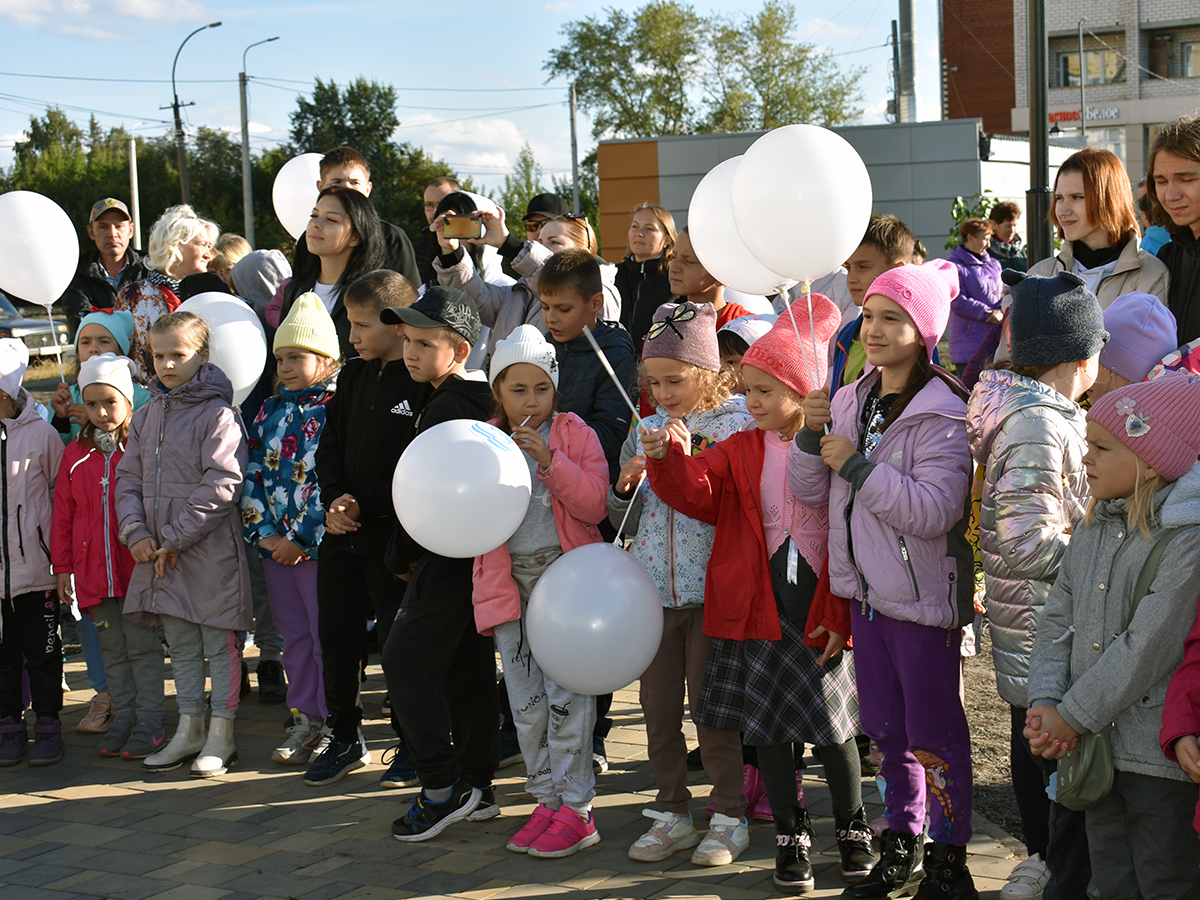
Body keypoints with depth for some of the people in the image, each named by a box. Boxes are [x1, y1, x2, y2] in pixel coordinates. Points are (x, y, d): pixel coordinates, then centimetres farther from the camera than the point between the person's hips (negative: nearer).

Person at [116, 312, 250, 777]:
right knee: (181, 644, 15)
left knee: (219, 643, 2)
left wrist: (176, 538, -16)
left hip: (211, 549, -7)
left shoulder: (218, 414, -10)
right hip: (160, 551, 7)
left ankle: (221, 736, 11)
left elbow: (222, 486, -16)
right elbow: (128, 477, 13)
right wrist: (136, 531, -4)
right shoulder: (146, 416, 12)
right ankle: (188, 730, 24)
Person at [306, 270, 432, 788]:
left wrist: (364, 505, -19)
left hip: (394, 535, -7)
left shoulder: (425, 384, -13)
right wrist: (334, 501, -3)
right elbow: (330, 445, 13)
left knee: (400, 642, 3)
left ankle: (412, 744, 19)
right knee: (336, 639, 12)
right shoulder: (354, 376, 11)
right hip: (343, 533, 7)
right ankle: (344, 740, 28)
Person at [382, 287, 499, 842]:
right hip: (473, 554, 10)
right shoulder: (478, 401, 14)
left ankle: (443, 788, -6)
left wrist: (400, 556, -6)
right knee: (468, 667, 12)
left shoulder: (448, 409, -16)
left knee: (406, 660, -7)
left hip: (447, 555, -10)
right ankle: (476, 787, 19)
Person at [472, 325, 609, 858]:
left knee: (566, 693, -7)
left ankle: (576, 810, 1)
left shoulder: (575, 435, 1)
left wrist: (551, 462, -19)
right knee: (525, 702, 7)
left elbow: (595, 504, -9)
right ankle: (547, 800, 19)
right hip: (509, 582, 4)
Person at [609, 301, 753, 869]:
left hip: (712, 590, -5)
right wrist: (625, 487, -6)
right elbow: (625, 523, 15)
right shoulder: (643, 432, 9)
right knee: (658, 705, 10)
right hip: (653, 589, 5)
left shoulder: (737, 426, -6)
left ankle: (729, 816, 17)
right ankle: (672, 813, 24)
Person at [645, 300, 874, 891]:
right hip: (759, 608, 3)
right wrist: (671, 459, -28)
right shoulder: (742, 450, 5)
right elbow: (699, 493, -8)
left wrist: (842, 616, -8)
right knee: (766, 726, 8)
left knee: (833, 726, 4)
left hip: (822, 611, -3)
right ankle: (791, 837, 23)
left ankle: (852, 830, 26)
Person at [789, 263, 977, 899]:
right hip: (867, 590, 7)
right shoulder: (851, 403, 7)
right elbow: (811, 493, 8)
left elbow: (934, 511, -26)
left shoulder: (941, 415, -16)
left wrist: (857, 465, -24)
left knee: (933, 732, 2)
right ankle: (901, 849, 31)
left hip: (923, 596, -7)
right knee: (886, 727, 17)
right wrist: (812, 435, -9)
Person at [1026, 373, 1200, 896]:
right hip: (1095, 746, 7)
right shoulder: (1094, 527, 8)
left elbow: (1149, 647, -21)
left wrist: (1072, 717, -16)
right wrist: (1044, 704, -6)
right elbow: (1058, 619, 8)